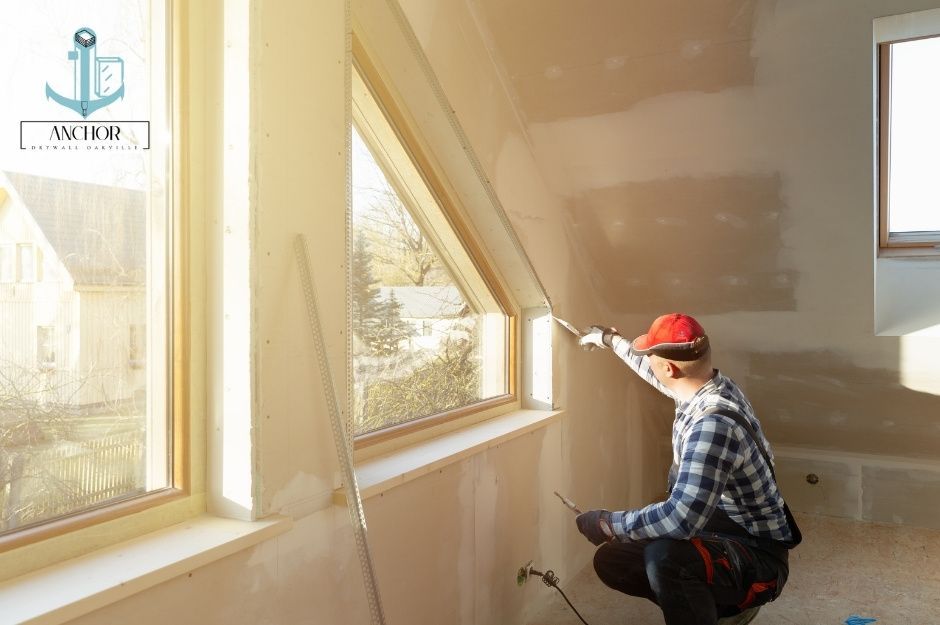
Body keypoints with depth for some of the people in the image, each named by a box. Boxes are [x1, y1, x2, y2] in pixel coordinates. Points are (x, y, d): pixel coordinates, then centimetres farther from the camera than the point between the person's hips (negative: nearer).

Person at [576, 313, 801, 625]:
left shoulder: (714, 424, -33)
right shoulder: (706, 386, -3)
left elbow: (681, 517, -41)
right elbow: (655, 371, 21)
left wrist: (608, 524, -26)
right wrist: (610, 339, 34)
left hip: (757, 559, -9)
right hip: (719, 534, 10)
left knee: (664, 556, -39)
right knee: (611, 560, 10)